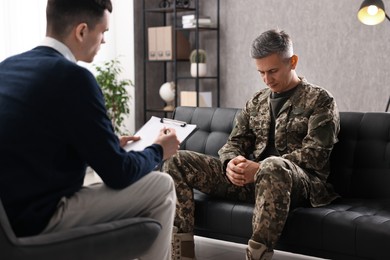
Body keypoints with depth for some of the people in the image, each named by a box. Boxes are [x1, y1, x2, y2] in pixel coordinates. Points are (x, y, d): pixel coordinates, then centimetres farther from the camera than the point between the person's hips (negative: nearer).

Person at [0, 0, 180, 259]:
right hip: (39, 217, -9)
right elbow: (118, 173, -12)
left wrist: (110, 144, 22)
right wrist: (158, 151, 7)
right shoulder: (72, 76, -18)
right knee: (162, 186, 3)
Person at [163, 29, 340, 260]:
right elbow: (234, 143, 16)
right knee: (177, 162, -9)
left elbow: (314, 154, -9)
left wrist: (260, 168, -21)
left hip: (298, 182, -6)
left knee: (273, 168, -43)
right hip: (248, 178, 6)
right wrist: (231, 163, -10)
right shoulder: (257, 102, 21)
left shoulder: (320, 100, 3)